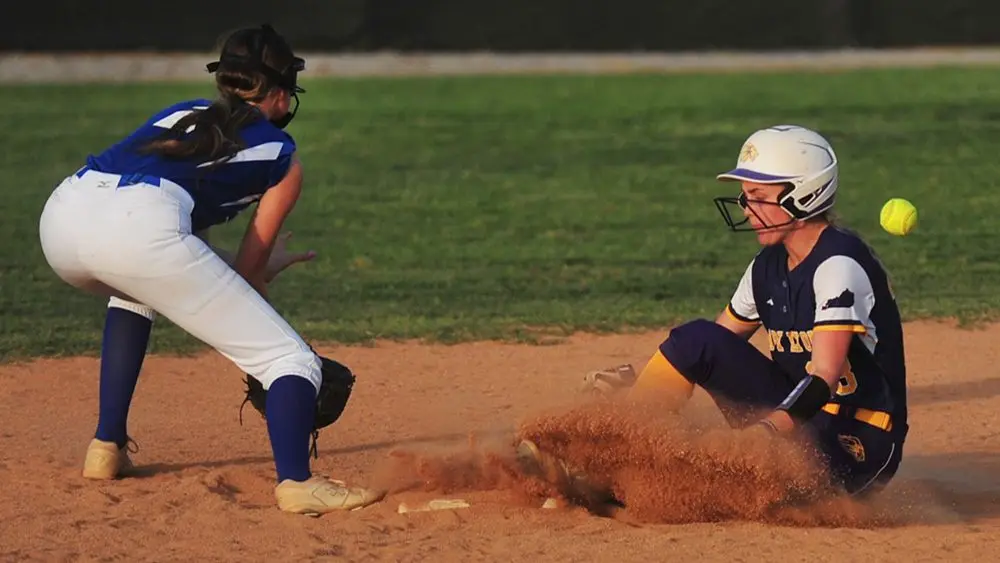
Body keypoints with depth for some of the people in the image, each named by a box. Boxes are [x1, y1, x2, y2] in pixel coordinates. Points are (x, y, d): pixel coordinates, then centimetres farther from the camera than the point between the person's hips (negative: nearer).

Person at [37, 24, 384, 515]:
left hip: (61, 214, 6)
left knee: (136, 285, 41)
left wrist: (260, 264, 49)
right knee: (289, 358, 2)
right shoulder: (281, 157, 22)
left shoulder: (183, 114, 36)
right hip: (138, 230, -6)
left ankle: (106, 448, 33)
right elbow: (248, 272, 21)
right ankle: (295, 481, -23)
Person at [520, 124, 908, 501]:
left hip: (855, 447, -8)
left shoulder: (838, 264, -17)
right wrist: (635, 382, 0)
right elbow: (712, 346, 15)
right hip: (800, 420, 8)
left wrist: (763, 436, -39)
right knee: (697, 339, -9)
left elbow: (824, 379, -26)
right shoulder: (770, 266, 10)